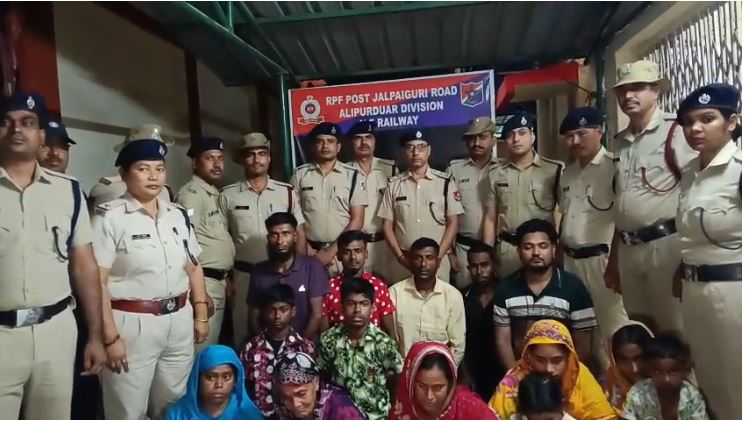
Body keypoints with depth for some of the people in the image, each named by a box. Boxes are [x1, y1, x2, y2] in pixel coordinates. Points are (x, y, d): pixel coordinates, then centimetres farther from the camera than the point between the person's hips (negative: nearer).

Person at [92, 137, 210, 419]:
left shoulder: (178, 215, 8)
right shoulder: (109, 217, -8)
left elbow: (194, 268, 14)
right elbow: (96, 281, -12)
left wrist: (200, 315, 10)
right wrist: (110, 337, -15)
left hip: (180, 320, 5)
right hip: (132, 323, -5)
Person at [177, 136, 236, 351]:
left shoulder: (213, 193, 16)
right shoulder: (191, 193, -12)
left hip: (217, 281, 10)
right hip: (204, 281, -10)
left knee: (212, 344, 17)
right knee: (202, 347, -5)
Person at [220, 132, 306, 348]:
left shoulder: (287, 192, 1)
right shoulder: (228, 195, 0)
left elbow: (299, 234, 5)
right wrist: (226, 279, 1)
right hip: (244, 275, 0)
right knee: (244, 333, 9)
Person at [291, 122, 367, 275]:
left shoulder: (353, 176, 0)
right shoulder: (299, 175, 4)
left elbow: (357, 220, -3)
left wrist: (331, 251, -9)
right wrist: (307, 250, -6)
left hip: (342, 253, 0)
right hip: (310, 253, 1)